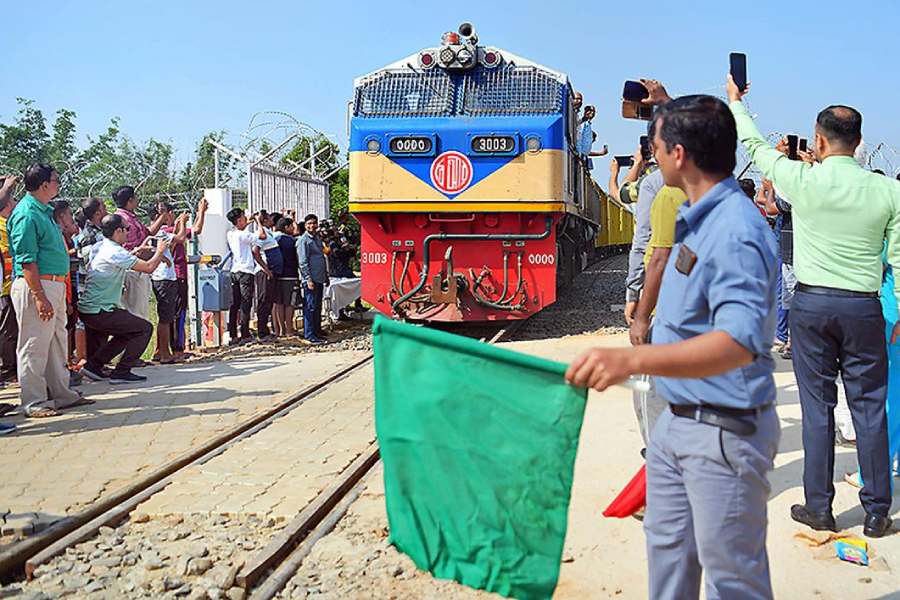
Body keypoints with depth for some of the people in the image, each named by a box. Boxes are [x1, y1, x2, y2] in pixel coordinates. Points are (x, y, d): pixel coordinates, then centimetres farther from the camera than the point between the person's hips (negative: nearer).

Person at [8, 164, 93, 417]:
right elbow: (26, 260, -19)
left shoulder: (44, 211, 16)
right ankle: (33, 403, 3)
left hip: (54, 286, 10)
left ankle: (61, 394, 25)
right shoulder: (27, 214, -14)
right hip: (35, 285, -10)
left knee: (57, 342, 16)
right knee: (34, 347, -3)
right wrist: (40, 297, -23)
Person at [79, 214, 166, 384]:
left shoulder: (100, 247, 10)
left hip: (88, 309, 10)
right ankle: (121, 372, -3)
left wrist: (134, 252, 23)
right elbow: (149, 267, -18)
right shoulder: (115, 252, -18)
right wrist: (160, 251, 0)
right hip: (100, 312, -10)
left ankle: (94, 365, 21)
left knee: (128, 331, 25)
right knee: (145, 328, -4)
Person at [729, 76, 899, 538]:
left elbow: (756, 146, 9)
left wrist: (736, 102, 25)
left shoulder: (803, 181, -7)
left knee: (817, 406, 7)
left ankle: (819, 508, 14)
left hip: (811, 304, -1)